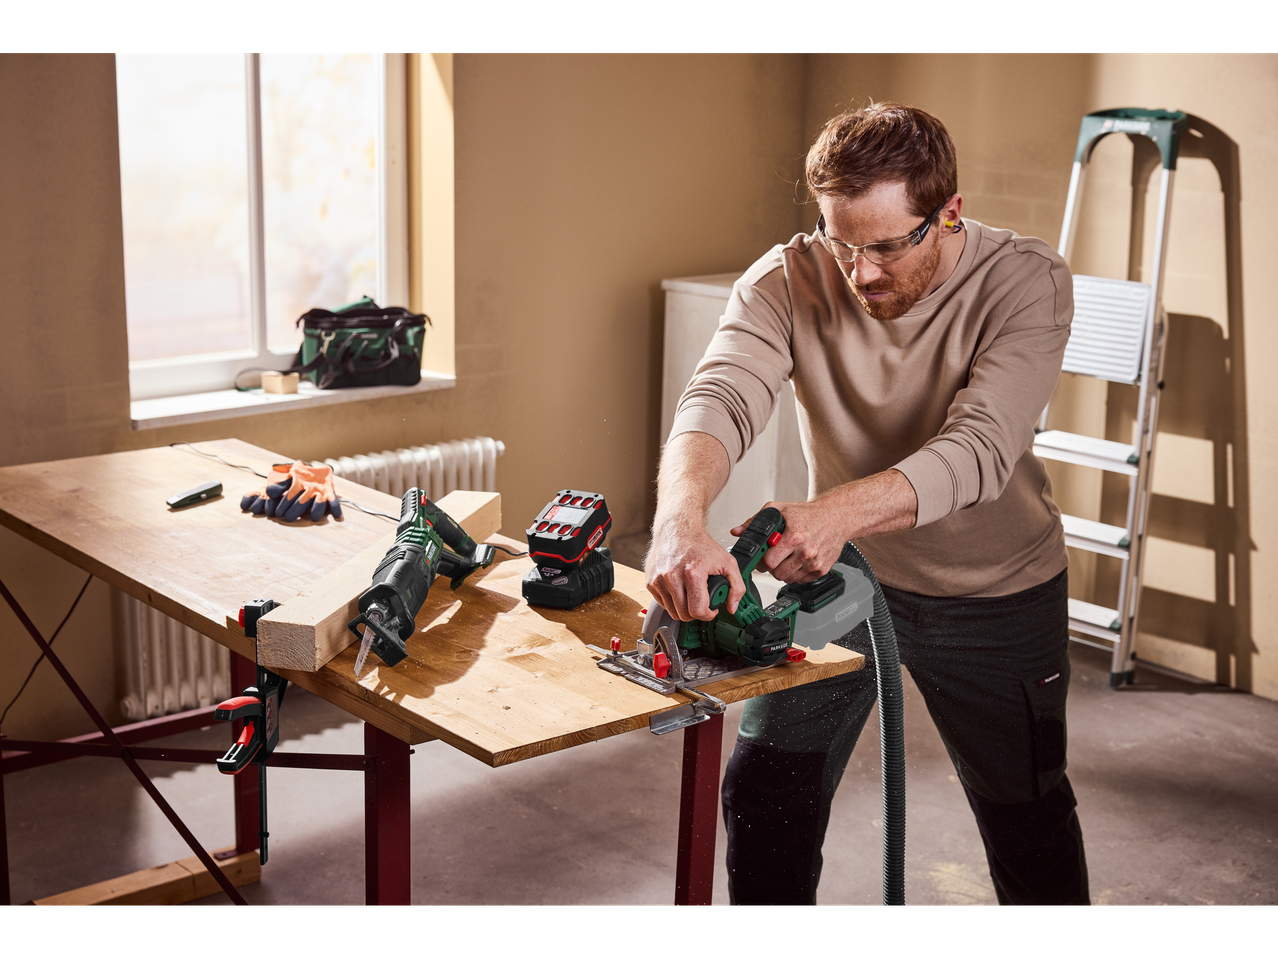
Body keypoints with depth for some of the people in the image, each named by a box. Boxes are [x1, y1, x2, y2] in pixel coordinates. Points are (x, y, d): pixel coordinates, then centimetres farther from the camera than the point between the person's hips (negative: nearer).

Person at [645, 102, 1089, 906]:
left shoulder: (1027, 282, -23)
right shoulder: (787, 282, -18)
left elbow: (980, 449, -34)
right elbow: (720, 398, -34)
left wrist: (838, 512, -51)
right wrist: (682, 517, -56)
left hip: (996, 594, -1)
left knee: (1027, 810, 14)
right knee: (765, 793, -1)